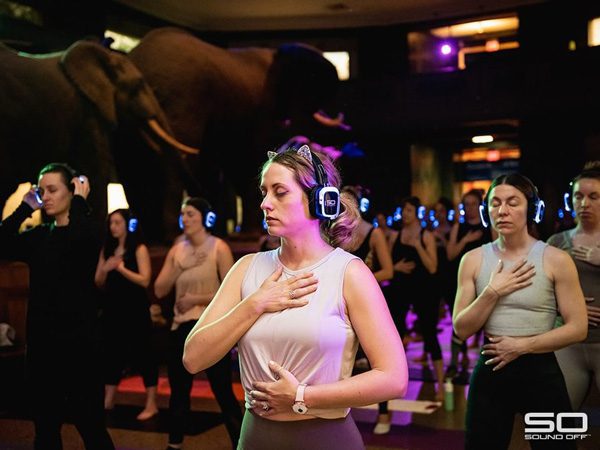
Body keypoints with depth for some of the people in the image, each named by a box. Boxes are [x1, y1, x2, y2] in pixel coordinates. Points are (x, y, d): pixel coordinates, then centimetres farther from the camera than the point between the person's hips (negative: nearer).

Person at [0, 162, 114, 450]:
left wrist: (79, 201, -15)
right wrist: (25, 208, -1)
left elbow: (80, 238, -29)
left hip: (78, 341, -6)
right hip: (41, 342, 6)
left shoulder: (87, 230, -5)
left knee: (91, 427, -1)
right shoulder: (38, 236, 11)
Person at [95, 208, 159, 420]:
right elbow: (98, 283, 10)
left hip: (135, 310, -6)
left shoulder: (139, 249, -5)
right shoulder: (107, 249, 11)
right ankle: (108, 400, 22)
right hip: (113, 309, 6)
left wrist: (121, 268, -20)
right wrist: (105, 270, -10)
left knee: (142, 353, -3)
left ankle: (151, 404, 2)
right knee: (112, 353, 11)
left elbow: (144, 280, -14)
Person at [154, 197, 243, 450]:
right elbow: (159, 290, 1)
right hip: (182, 327, 6)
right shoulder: (177, 250, 7)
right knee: (178, 391, 16)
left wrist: (195, 299, -13)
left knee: (223, 393, -2)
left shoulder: (218, 248, -8)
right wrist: (180, 265, -10)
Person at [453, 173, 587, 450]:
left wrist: (522, 346, -13)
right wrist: (493, 292, -14)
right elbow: (461, 329, -2)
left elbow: (578, 328, -8)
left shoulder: (556, 260, -6)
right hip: (490, 371, 2)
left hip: (540, 371, -2)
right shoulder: (473, 260, 1)